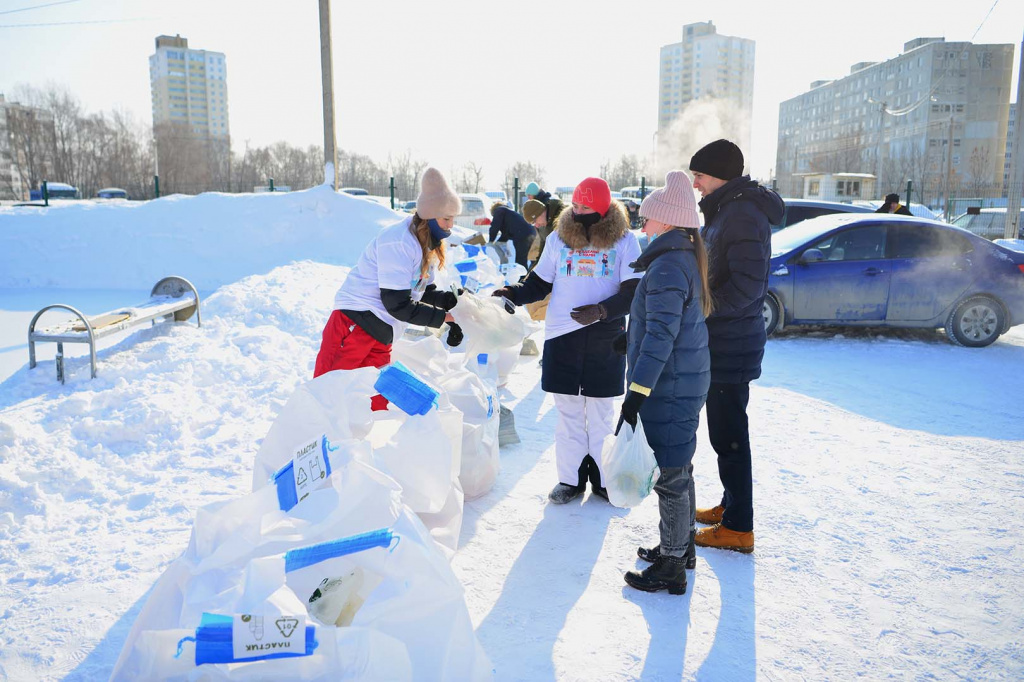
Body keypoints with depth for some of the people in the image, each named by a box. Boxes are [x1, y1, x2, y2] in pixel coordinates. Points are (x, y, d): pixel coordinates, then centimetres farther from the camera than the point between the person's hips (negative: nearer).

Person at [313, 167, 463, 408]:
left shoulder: (427, 245, 9)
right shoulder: (398, 243, -21)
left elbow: (424, 292, 13)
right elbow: (398, 305, -22)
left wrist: (451, 300, -6)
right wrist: (443, 317, -17)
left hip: (381, 336, 9)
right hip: (353, 325, -9)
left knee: (377, 404, 14)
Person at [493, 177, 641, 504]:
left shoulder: (624, 241, -1)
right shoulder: (559, 237, 5)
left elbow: (633, 292, -6)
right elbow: (540, 283, 10)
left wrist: (601, 310, -22)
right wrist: (512, 294, -8)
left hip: (605, 339, -1)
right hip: (562, 337, 2)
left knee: (602, 413, 8)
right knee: (568, 412, 7)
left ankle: (603, 478, 22)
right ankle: (571, 478, 19)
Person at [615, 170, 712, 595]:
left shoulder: (667, 266, -20)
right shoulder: (687, 258, 11)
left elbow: (660, 337, -26)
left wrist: (635, 394, -26)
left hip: (669, 387, -10)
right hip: (689, 381, 10)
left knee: (669, 474, 0)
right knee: (678, 467, 20)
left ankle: (671, 567, 12)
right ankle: (682, 547, 35)